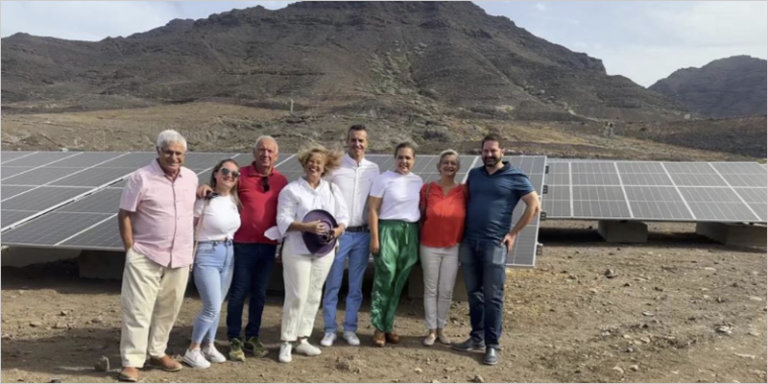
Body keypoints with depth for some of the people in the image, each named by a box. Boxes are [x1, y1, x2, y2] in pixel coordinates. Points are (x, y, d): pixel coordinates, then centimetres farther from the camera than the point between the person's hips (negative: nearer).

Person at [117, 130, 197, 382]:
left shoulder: (191, 178, 4)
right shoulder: (141, 178, -10)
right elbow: (124, 216, -7)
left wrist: (190, 250, 12)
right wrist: (131, 250, -10)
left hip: (180, 258, 5)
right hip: (146, 257, -5)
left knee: (168, 309, 14)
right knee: (138, 310, -2)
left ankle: (157, 352, 29)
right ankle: (131, 362, 6)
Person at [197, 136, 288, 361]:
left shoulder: (281, 181, 5)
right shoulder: (241, 175, -5)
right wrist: (206, 188, -23)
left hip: (268, 245, 3)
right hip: (243, 244, -3)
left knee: (260, 294, 13)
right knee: (239, 293, 3)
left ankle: (252, 338, 27)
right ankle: (235, 340, 17)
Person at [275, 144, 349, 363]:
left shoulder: (333, 189, 9)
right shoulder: (291, 190, -5)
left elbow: (343, 216, 9)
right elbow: (283, 221, -10)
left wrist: (339, 229, -13)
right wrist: (306, 227, -25)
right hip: (298, 251, -5)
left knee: (314, 296, 11)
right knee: (297, 296, -6)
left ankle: (302, 339, 23)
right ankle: (286, 342, 7)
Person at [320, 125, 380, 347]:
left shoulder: (373, 169, 6)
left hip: (363, 234, 3)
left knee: (356, 285, 10)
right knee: (333, 284, 3)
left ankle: (350, 329, 20)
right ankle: (330, 329, 14)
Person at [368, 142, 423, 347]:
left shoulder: (418, 182, 10)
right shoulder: (384, 179, -4)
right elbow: (373, 209, -6)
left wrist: (420, 236, 10)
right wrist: (375, 238, -12)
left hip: (411, 233, 4)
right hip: (389, 230, -4)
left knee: (399, 281, 7)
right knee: (385, 278, -7)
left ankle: (388, 325, 16)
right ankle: (379, 328, 3)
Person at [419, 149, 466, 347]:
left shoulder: (463, 191, -3)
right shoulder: (428, 189, -6)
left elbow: (468, 219, 4)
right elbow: (421, 217, 1)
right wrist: (417, 242, 0)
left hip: (453, 248, 1)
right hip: (430, 247, -1)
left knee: (446, 291, 8)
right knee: (431, 290, 7)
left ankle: (441, 328, 23)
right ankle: (431, 330, 18)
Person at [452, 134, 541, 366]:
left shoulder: (515, 177, -2)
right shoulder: (474, 174, 13)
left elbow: (534, 206, -4)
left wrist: (513, 233, -6)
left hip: (494, 244, -5)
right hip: (469, 242, 5)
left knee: (493, 296, -1)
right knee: (474, 293, 10)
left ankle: (492, 345, 7)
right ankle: (477, 337, 22)